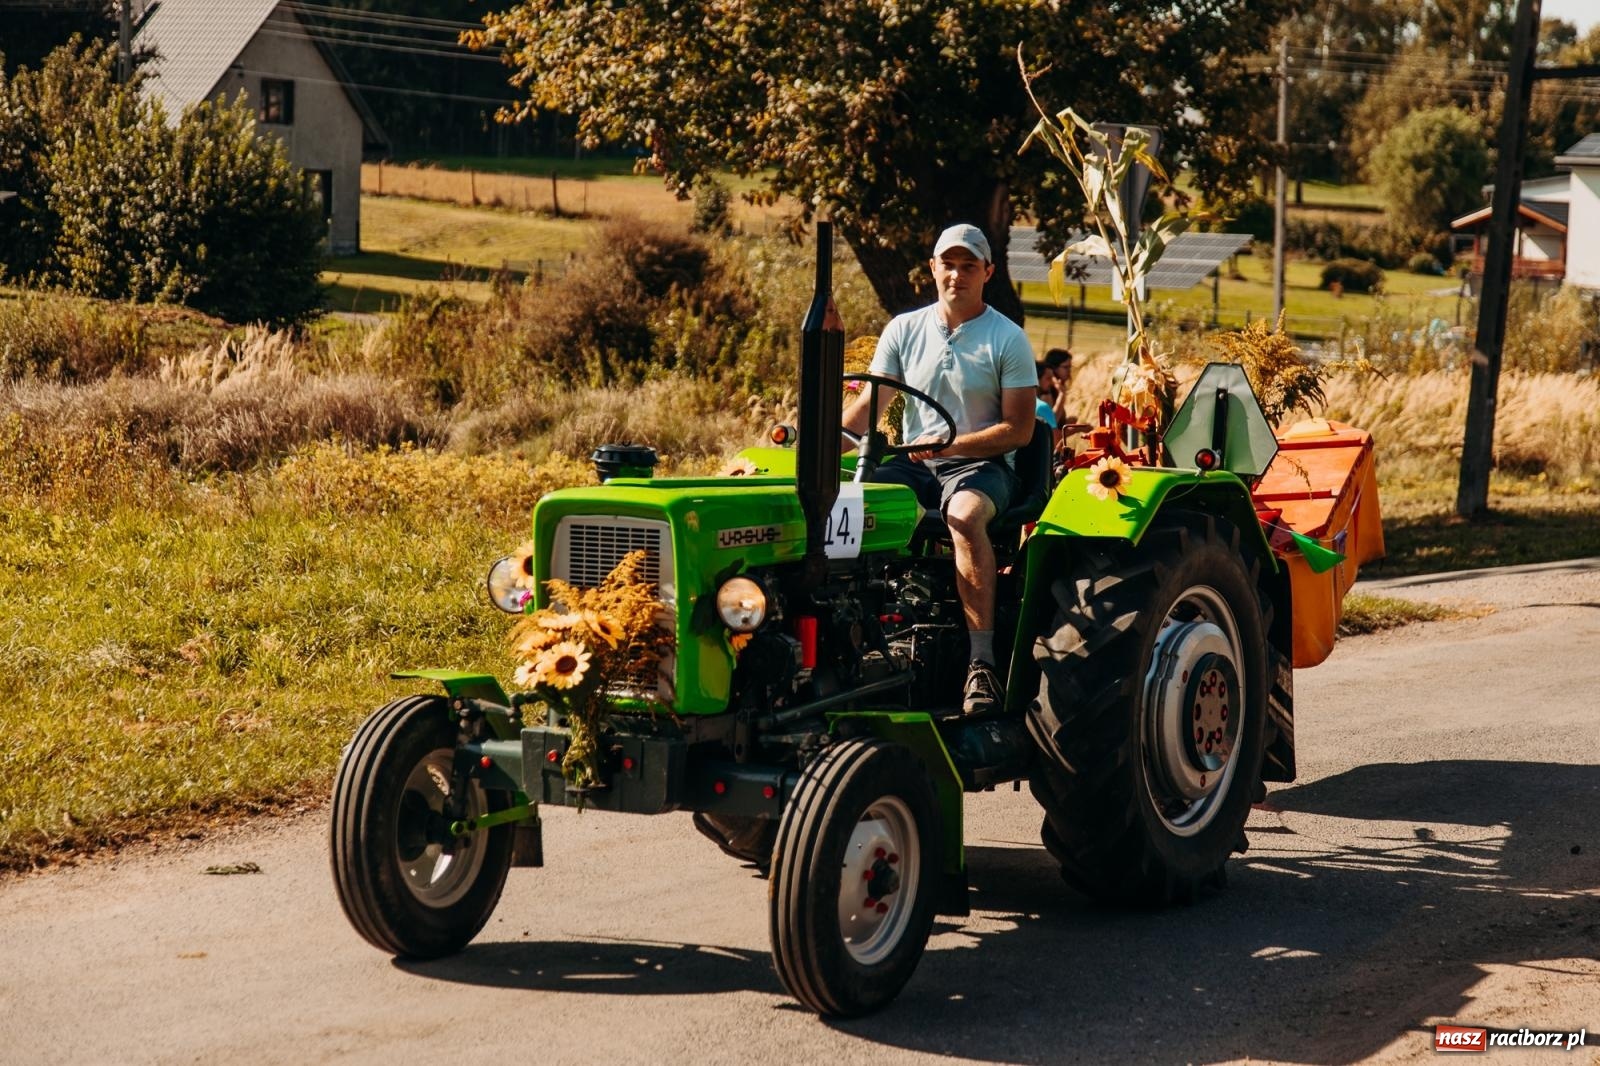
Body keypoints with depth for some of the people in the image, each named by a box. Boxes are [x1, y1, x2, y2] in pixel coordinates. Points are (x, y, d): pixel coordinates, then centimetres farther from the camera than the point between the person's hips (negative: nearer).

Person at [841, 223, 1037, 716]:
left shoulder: (1008, 339, -1)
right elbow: (867, 406, 5)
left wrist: (949, 444, -19)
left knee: (965, 516, -39)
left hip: (981, 463, -4)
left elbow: (1019, 429, -6)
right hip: (913, 464, 4)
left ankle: (982, 659, -38)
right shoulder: (904, 330, 9)